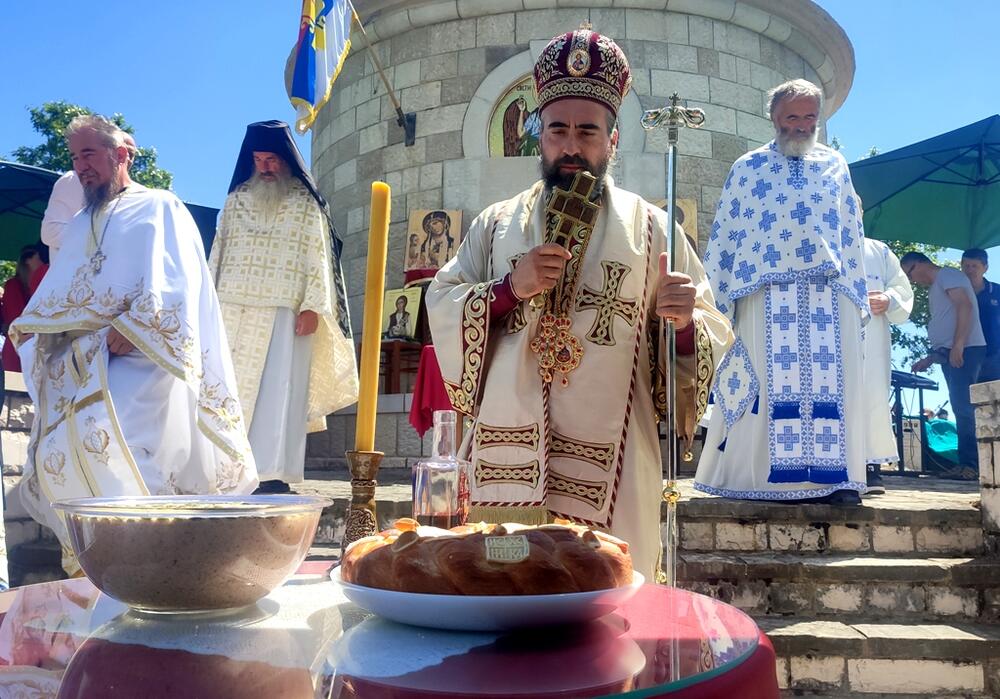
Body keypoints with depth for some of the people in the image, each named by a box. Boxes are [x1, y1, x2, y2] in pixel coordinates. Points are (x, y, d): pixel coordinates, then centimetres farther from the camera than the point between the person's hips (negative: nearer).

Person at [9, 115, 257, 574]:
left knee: (99, 437, -28)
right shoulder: (78, 226, 27)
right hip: (77, 364, 7)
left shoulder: (158, 208, 6)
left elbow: (171, 287, -8)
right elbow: (56, 293, 21)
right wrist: (30, 326, 1)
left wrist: (129, 329, -20)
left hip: (139, 358, -7)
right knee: (52, 458, -2)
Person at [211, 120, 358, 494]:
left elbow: (317, 257, -1)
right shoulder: (236, 200, 17)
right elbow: (218, 254, 18)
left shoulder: (305, 203, 4)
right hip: (234, 312, 4)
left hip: (285, 313, -4)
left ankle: (273, 474, -8)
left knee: (279, 391, -8)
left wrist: (312, 306, -11)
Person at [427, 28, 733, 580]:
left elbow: (711, 338, 4)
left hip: (606, 469, -1)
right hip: (506, 459, 2)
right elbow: (441, 310, 5)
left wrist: (685, 324, -18)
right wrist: (508, 288, -11)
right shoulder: (497, 223, 12)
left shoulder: (650, 227, 7)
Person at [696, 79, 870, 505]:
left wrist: (858, 294, 9)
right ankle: (773, 477, 3)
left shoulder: (835, 166, 18)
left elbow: (852, 233, 16)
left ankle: (836, 475, 2)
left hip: (829, 291, 2)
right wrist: (715, 297, 2)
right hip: (767, 291, -2)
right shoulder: (747, 168, 11)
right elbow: (723, 236, 8)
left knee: (833, 382, -3)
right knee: (771, 384, -3)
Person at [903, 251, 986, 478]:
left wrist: (958, 345, -24)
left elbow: (965, 305, -17)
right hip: (951, 354, 10)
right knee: (962, 409, 5)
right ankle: (969, 464, 5)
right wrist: (930, 359, 23)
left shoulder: (947, 275, -1)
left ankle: (969, 463, -16)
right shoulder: (935, 288, 26)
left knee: (963, 407, -15)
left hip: (964, 351, -10)